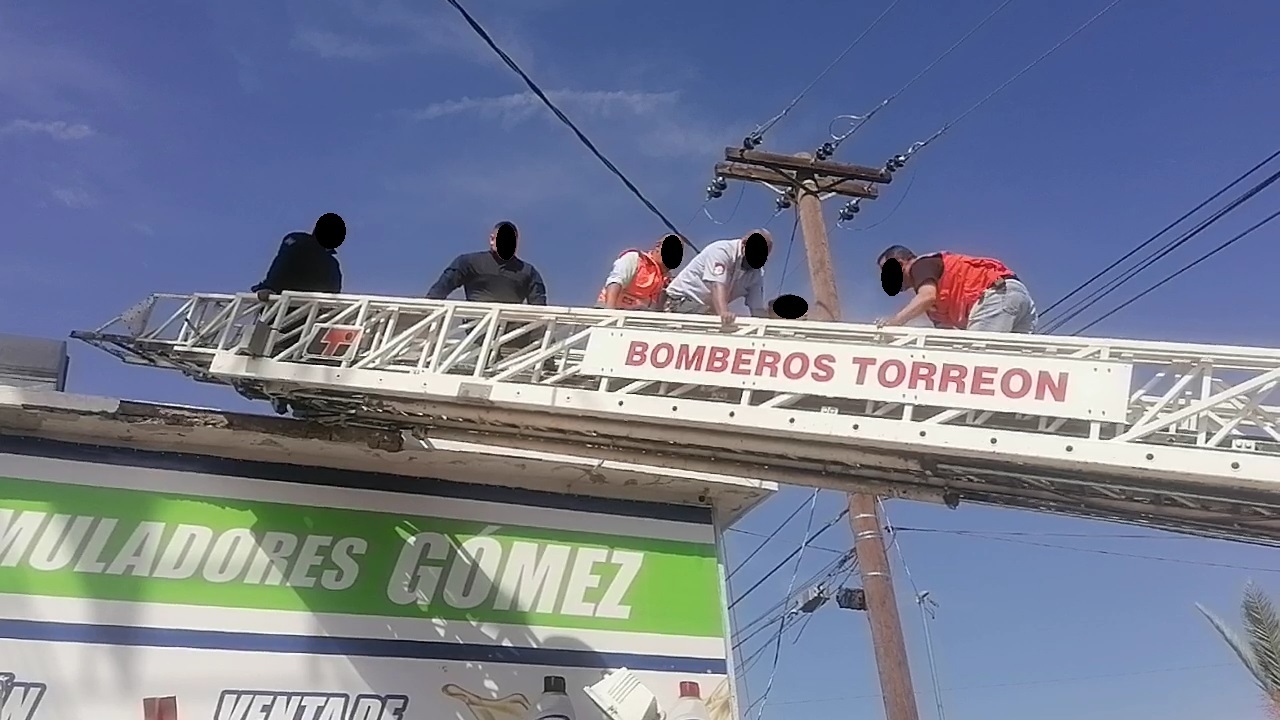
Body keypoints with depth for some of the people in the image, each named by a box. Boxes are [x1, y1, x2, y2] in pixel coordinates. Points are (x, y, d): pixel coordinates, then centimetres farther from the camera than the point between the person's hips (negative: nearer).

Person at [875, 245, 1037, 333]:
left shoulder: (921, 264, 6)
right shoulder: (941, 292, 33)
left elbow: (927, 296, -17)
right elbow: (947, 328, 22)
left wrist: (895, 320, -28)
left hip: (998, 293, -10)